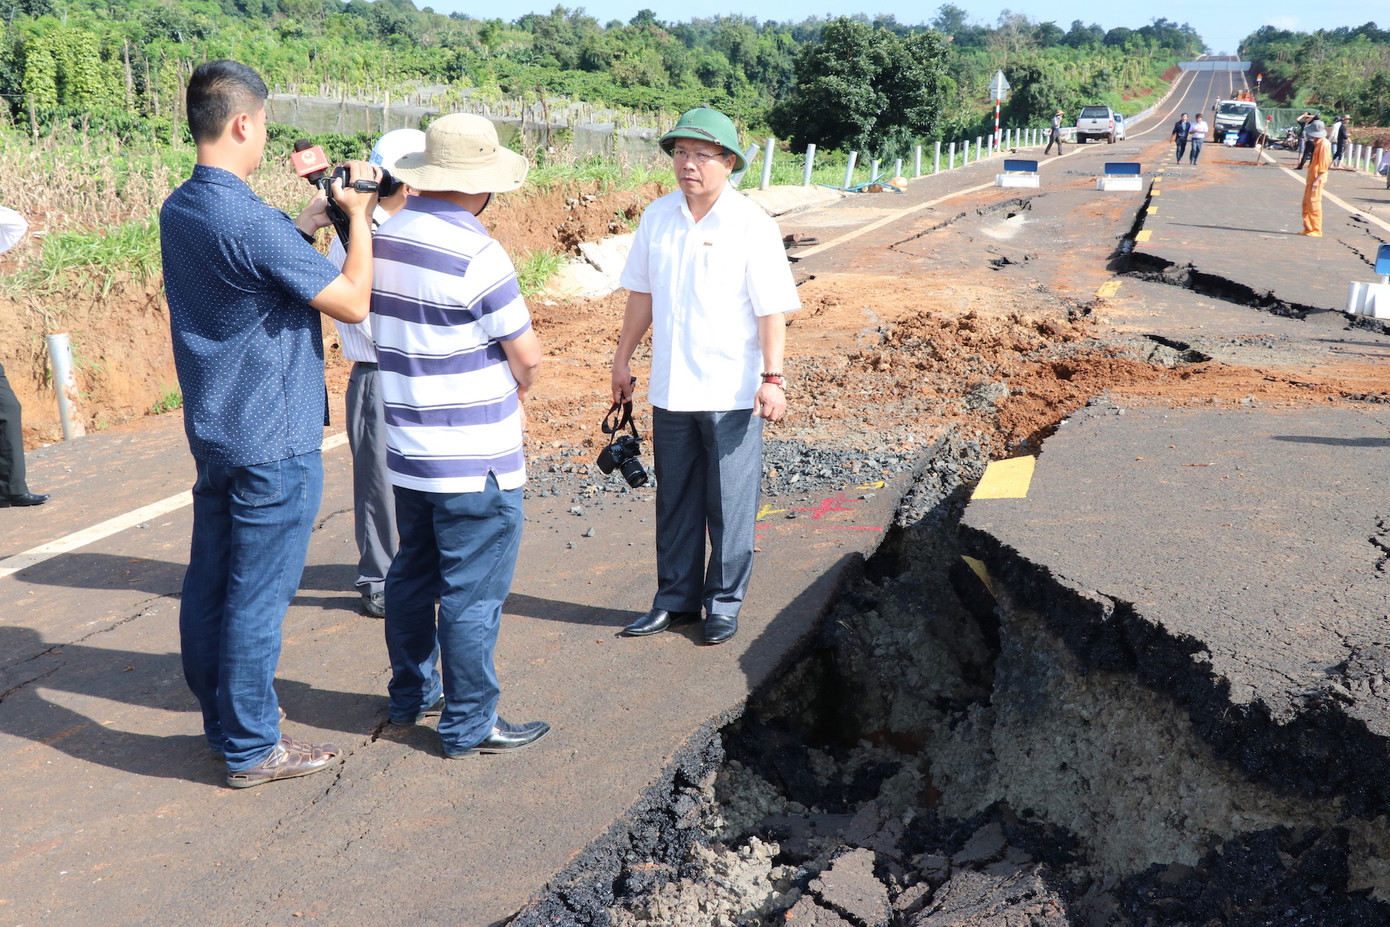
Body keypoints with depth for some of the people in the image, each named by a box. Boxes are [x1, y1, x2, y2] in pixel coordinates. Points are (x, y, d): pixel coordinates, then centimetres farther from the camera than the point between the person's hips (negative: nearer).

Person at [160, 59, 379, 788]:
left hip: (212, 430, 9)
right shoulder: (249, 221, -22)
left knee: (210, 581, 17)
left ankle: (223, 716, 32)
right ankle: (252, 749, 13)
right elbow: (353, 303, -17)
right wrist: (358, 215, -6)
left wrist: (314, 216, 9)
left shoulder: (179, 210, 6)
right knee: (258, 596, 1)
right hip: (273, 442, -9)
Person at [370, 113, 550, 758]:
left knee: (412, 576, 20)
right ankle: (469, 724, 13)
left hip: (406, 449, 8)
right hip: (475, 462, -8)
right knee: (472, 596, 3)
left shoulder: (384, 237, 4)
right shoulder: (475, 254, -20)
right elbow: (527, 356, -14)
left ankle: (412, 695, 34)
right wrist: (515, 393, 9)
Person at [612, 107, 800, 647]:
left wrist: (773, 378, -15)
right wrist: (623, 358, 16)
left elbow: (772, 310, -10)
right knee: (675, 501, 13)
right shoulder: (657, 217, 5)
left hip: (733, 393, -4)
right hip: (670, 389, 5)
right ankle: (676, 598, 26)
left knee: (730, 505, 5)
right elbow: (641, 292, 14)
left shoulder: (751, 225, -9)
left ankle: (724, 603, 19)